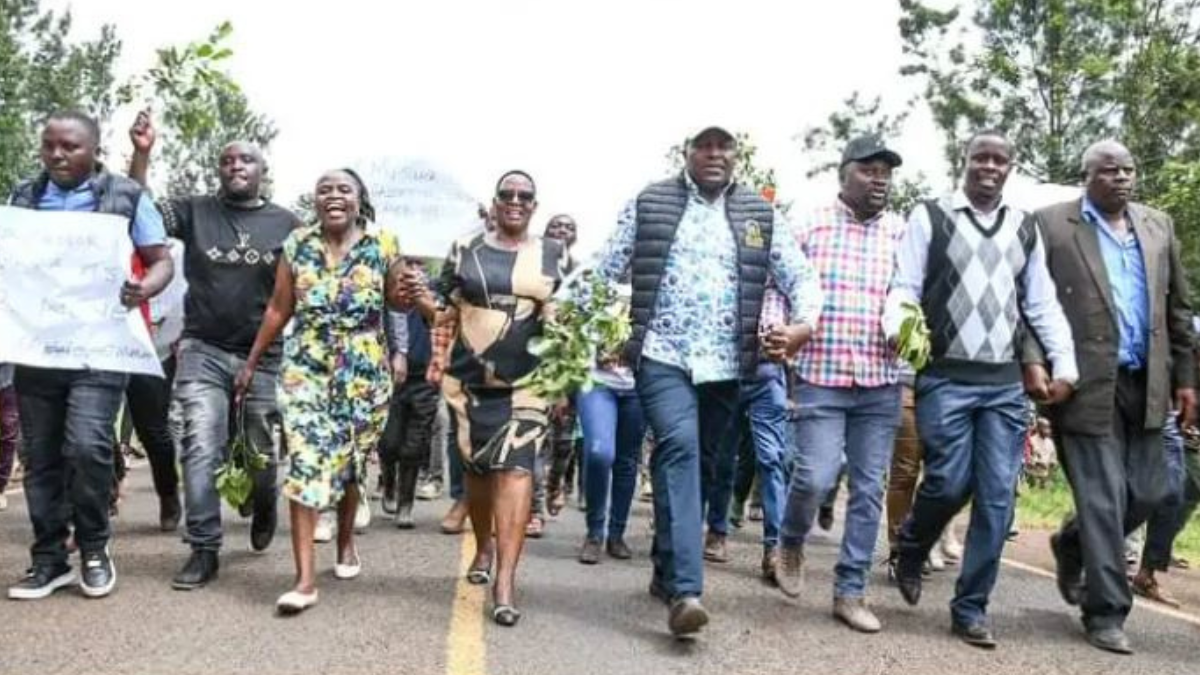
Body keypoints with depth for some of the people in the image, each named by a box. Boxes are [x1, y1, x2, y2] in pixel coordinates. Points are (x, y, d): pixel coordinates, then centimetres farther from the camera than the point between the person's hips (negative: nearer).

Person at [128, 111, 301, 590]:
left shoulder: (286, 223, 2)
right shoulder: (195, 211, 3)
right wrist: (142, 153, -17)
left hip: (264, 356, 0)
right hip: (203, 351, 0)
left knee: (260, 454, 11)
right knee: (200, 449, -6)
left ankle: (263, 507, 44)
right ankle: (204, 550, 4)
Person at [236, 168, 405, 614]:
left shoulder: (382, 247, 0)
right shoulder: (297, 245, 4)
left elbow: (400, 301, 7)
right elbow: (278, 309, 9)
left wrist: (410, 292, -16)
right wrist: (251, 362, 11)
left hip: (365, 374, 0)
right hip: (305, 370, 0)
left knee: (352, 463, 12)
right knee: (305, 465, -11)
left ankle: (346, 543, 39)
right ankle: (305, 579, -10)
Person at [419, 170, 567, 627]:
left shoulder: (554, 255, 8)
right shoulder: (465, 250, 9)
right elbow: (445, 310, 13)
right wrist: (419, 296, -7)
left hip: (530, 380, -2)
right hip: (470, 378, 2)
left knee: (516, 468, -12)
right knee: (476, 466, 11)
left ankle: (505, 579, -13)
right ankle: (484, 545, 37)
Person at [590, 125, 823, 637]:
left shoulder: (761, 215, 10)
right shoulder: (648, 204, 5)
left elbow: (801, 278, 9)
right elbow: (606, 272, 7)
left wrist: (803, 325, -11)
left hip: (724, 366, 3)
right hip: (663, 356, -3)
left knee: (693, 463, 11)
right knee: (679, 449, -22)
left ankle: (667, 571, 28)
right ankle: (685, 590, -25)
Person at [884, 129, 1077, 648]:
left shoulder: (1025, 228, 15)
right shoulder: (930, 217, 3)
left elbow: (1042, 303, 15)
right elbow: (904, 287, -2)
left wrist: (1065, 365, 5)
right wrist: (896, 329, -23)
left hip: (1005, 385, 4)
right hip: (945, 378, -4)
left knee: (997, 498, 1)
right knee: (949, 485, -8)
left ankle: (970, 608, 14)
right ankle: (909, 553, 25)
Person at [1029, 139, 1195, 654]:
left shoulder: (1158, 226, 14)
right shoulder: (1051, 224, -2)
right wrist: (1033, 360, -13)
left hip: (1145, 383, 5)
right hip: (1087, 382, -5)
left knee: (1148, 492, 9)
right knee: (1103, 500, -2)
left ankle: (1073, 545, 36)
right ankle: (1106, 612, 11)